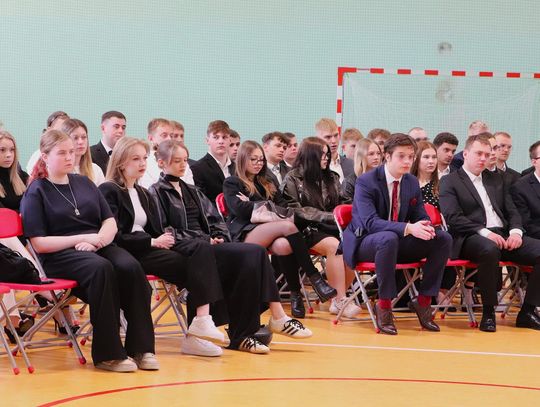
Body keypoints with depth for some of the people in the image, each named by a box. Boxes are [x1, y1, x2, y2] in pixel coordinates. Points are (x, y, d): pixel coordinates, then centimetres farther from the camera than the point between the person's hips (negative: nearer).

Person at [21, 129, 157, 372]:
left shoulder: (84, 184, 19)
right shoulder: (36, 192, 3)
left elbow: (110, 222, 16)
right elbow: (38, 243, -5)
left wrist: (98, 239, -8)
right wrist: (83, 238, -12)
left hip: (98, 247, 5)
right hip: (59, 256, -5)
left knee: (131, 267, -28)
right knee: (101, 269, -36)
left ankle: (141, 347, -26)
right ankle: (108, 353, -32)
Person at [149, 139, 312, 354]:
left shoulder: (192, 191, 27)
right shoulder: (157, 193, 4)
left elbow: (216, 220, 23)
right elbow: (163, 231, -9)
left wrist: (220, 238, 0)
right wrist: (204, 240, -13)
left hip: (208, 246, 7)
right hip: (183, 251, -7)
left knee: (255, 254, -20)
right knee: (252, 254, -25)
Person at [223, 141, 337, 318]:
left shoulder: (267, 184, 31)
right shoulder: (232, 184, 14)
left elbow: (283, 206, 16)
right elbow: (239, 208, -4)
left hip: (268, 233, 4)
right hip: (245, 234, -4)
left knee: (283, 245, -37)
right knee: (288, 226, -33)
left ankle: (295, 294, -31)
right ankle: (314, 277, -33)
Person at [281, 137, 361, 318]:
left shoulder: (331, 178, 20)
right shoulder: (293, 179, 3)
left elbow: (340, 204, 25)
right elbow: (296, 211, -6)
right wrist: (329, 216, -14)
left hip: (331, 227, 5)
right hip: (308, 229, -5)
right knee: (334, 245, -35)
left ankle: (338, 298, -20)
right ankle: (339, 300, -32)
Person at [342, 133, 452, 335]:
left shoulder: (412, 182, 5)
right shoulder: (366, 182, -16)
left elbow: (420, 217, 8)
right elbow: (371, 222, -27)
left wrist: (425, 227, -20)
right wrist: (408, 228, -40)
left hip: (398, 242, 6)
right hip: (366, 242, -6)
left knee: (444, 239, -13)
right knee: (388, 238, -41)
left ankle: (423, 301, -6)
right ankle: (384, 306, -29)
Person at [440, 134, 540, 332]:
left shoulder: (497, 179, 25)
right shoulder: (449, 182, 6)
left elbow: (512, 211, 20)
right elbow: (452, 218, -8)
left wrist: (516, 232, -3)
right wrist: (484, 232, -20)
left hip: (503, 235, 6)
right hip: (471, 239, -6)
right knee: (490, 249, -41)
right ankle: (488, 312, -26)